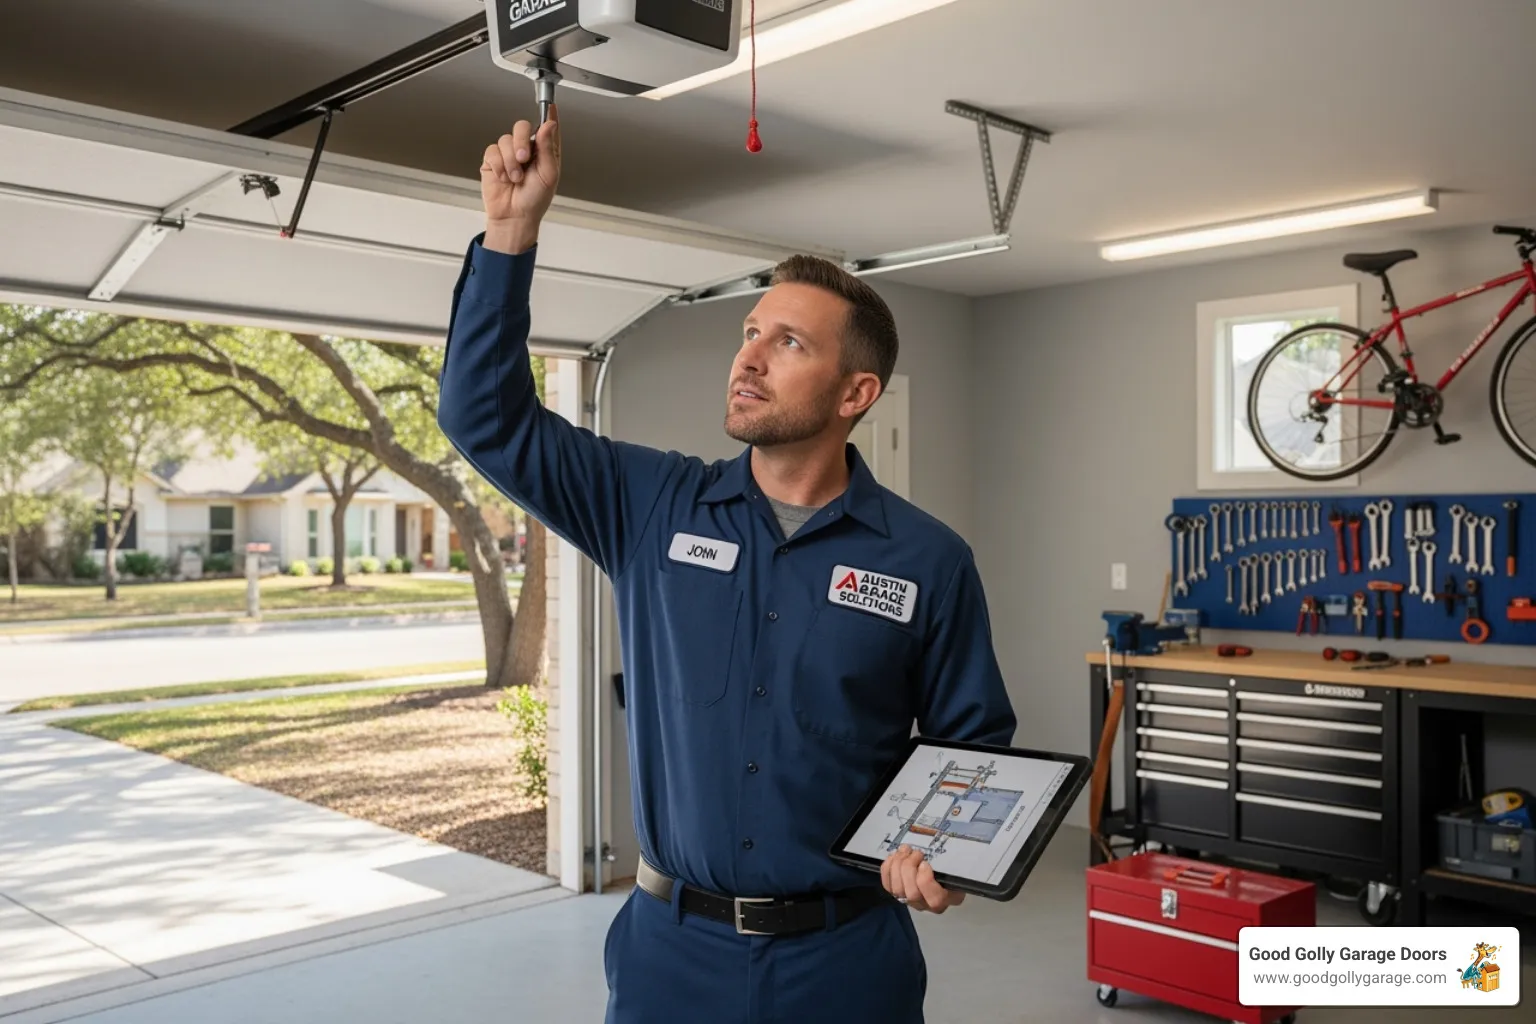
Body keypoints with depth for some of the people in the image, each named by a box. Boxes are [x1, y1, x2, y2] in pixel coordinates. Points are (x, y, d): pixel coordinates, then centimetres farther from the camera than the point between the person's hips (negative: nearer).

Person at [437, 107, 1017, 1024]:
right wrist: (513, 229, -12)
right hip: (673, 947, 2)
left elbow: (975, 743, 2)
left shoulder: (929, 561, -6)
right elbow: (488, 417, -4)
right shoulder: (652, 507, -2)